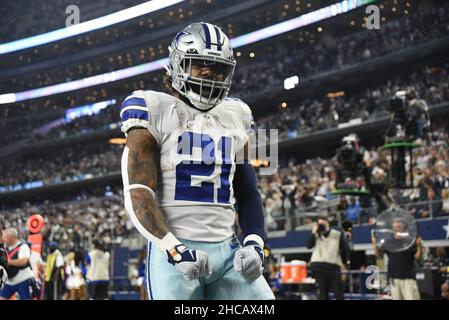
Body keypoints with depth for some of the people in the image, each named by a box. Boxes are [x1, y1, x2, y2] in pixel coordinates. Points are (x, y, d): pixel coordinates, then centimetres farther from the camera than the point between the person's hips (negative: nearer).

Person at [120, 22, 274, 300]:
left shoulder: (236, 117, 15)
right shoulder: (155, 112, 0)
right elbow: (139, 196, -8)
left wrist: (254, 243, 1)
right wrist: (176, 250, -20)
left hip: (227, 250, 5)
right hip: (173, 251, -4)